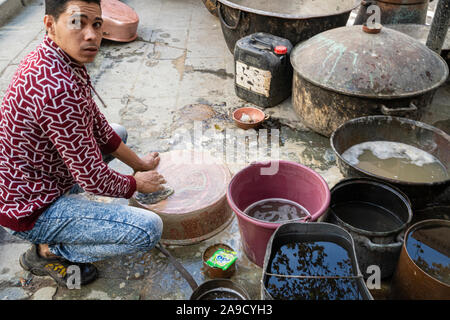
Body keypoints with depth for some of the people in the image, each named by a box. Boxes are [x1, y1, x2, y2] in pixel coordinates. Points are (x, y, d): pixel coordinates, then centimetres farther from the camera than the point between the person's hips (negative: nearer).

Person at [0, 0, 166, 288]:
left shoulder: (55, 58, -2)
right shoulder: (59, 90, -33)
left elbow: (97, 125, 9)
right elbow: (93, 179, -26)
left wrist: (139, 163, 11)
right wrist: (137, 184, -7)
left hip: (33, 177, 10)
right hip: (30, 207, -10)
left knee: (119, 133, 23)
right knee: (149, 230, -21)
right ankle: (49, 252, 2)